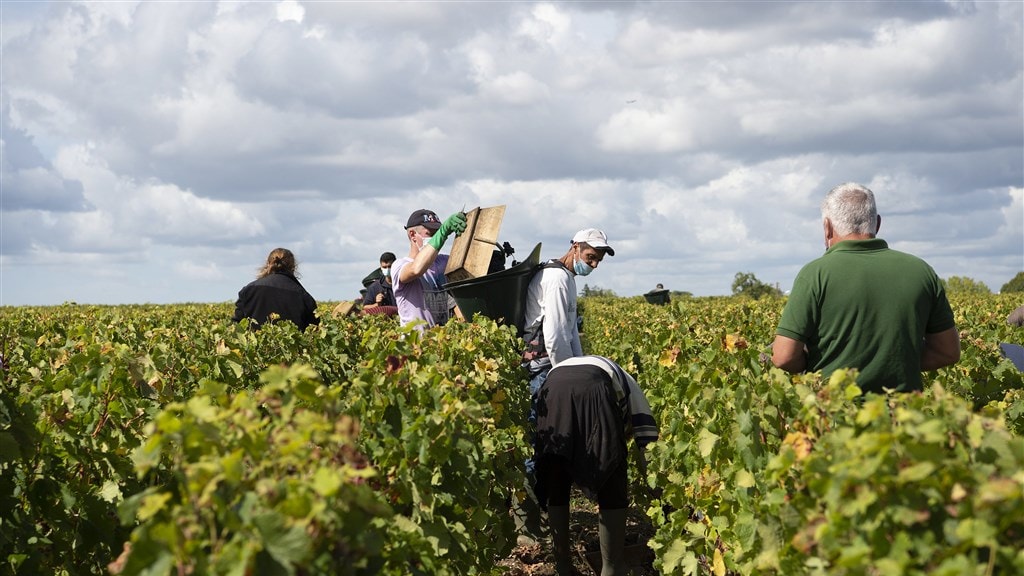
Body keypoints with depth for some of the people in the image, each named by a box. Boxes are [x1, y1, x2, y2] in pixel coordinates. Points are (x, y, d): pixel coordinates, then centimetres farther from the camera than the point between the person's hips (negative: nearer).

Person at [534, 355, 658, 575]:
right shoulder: (623, 381, 39)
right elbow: (644, 428, 29)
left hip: (552, 390, 4)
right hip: (592, 390, -3)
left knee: (555, 487, 19)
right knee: (612, 491, 11)